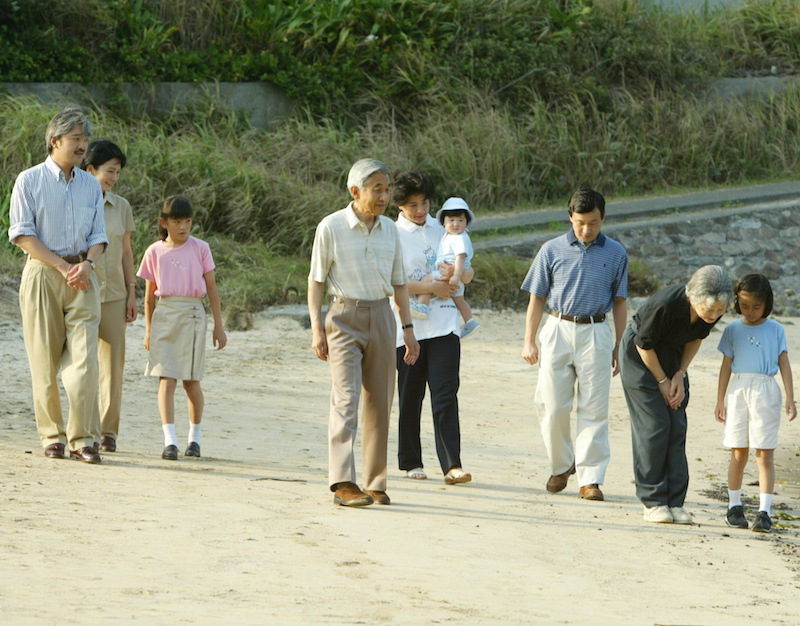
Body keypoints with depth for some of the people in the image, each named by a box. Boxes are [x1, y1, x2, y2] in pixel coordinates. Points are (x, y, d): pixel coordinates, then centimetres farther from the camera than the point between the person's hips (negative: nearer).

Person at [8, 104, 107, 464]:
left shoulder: (90, 185, 13)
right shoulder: (29, 181, 0)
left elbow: (98, 235, 14)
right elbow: (22, 234, -6)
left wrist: (86, 263, -8)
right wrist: (63, 266, -12)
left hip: (82, 276, 3)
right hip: (43, 273, -3)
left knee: (84, 358, -8)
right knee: (44, 360, -2)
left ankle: (81, 438, -6)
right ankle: (52, 436, 6)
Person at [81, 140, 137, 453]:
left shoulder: (121, 207, 9)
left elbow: (126, 253, 14)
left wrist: (131, 294, 9)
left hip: (113, 294, 4)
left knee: (113, 364, 1)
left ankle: (108, 432, 8)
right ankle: (88, 434, -7)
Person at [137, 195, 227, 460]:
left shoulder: (200, 249, 4)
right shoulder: (155, 252, 6)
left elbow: (211, 289, 7)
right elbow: (149, 295, 13)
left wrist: (219, 326, 6)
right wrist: (148, 331, 12)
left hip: (192, 314, 0)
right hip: (164, 314, 0)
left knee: (191, 381, 6)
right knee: (167, 379, -9)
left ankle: (195, 437, 22)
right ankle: (170, 441, -14)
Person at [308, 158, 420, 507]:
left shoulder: (389, 230, 9)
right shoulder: (331, 227, -5)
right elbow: (316, 280, -2)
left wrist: (408, 328, 11)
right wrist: (316, 328, -9)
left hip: (381, 318, 5)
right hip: (345, 318, -5)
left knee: (379, 403, 5)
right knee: (346, 399, -14)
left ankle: (375, 484, 11)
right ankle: (343, 483, -19)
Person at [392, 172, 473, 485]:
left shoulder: (442, 230, 13)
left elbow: (468, 273, 20)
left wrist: (458, 273, -4)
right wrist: (433, 287, -11)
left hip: (444, 325, 2)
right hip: (409, 326, -2)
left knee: (445, 394, -8)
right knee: (410, 397, 6)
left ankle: (452, 465, -14)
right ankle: (410, 461, 19)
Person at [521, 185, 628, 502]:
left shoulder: (615, 254, 5)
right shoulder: (552, 250, 4)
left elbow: (620, 302, 11)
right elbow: (537, 298, 8)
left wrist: (620, 345, 8)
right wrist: (529, 341, 3)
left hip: (596, 334, 0)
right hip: (558, 331, 0)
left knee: (594, 409, -3)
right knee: (552, 407, 0)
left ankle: (590, 478, 0)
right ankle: (561, 465, 20)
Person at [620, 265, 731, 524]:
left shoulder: (714, 311, -19)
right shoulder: (665, 305, -36)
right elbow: (645, 345, -21)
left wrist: (679, 376, -4)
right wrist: (662, 381, -11)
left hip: (673, 354, 6)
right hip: (639, 354, -6)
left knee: (677, 428, -2)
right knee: (653, 426, -12)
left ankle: (675, 503, 0)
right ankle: (653, 503, -8)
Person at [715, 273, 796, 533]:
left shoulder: (775, 330, 6)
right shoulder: (733, 330, 8)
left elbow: (784, 364, 6)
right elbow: (726, 366, 10)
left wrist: (790, 398, -1)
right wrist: (720, 400, 8)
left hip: (766, 393, -1)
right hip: (738, 392, 1)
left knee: (765, 454, -4)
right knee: (738, 454, 4)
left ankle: (764, 511, -7)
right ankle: (734, 506, 16)